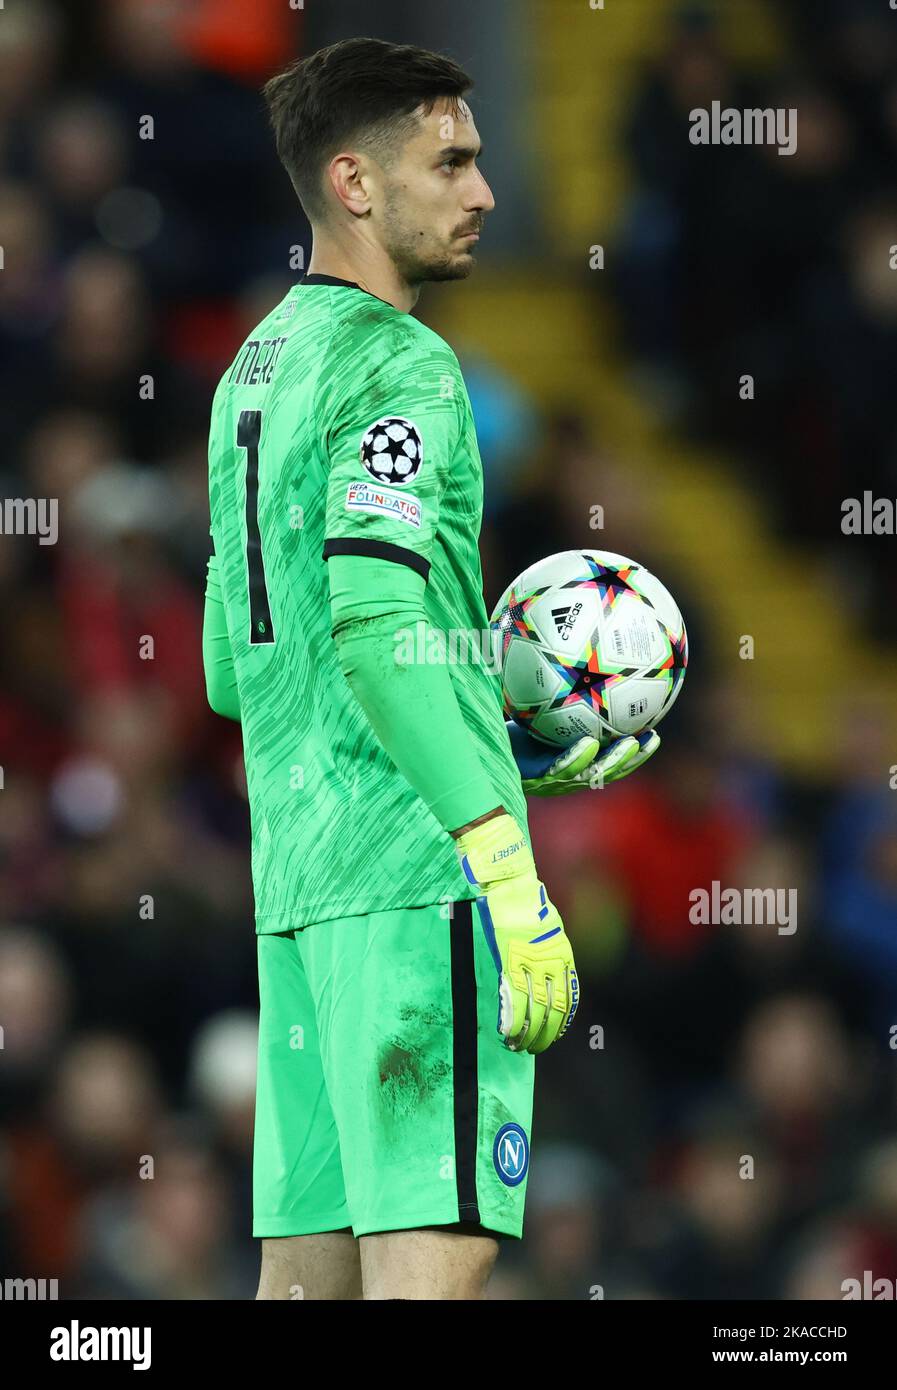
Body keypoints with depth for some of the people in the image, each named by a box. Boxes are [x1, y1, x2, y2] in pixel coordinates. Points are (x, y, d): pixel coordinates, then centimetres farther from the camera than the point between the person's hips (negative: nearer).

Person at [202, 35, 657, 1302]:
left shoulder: (256, 371, 19)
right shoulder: (400, 366, -9)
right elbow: (377, 632, -22)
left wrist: (516, 757, 24)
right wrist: (511, 876, -24)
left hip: (295, 868, 9)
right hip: (419, 866, -9)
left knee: (311, 1266, 8)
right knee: (438, 1246, -12)